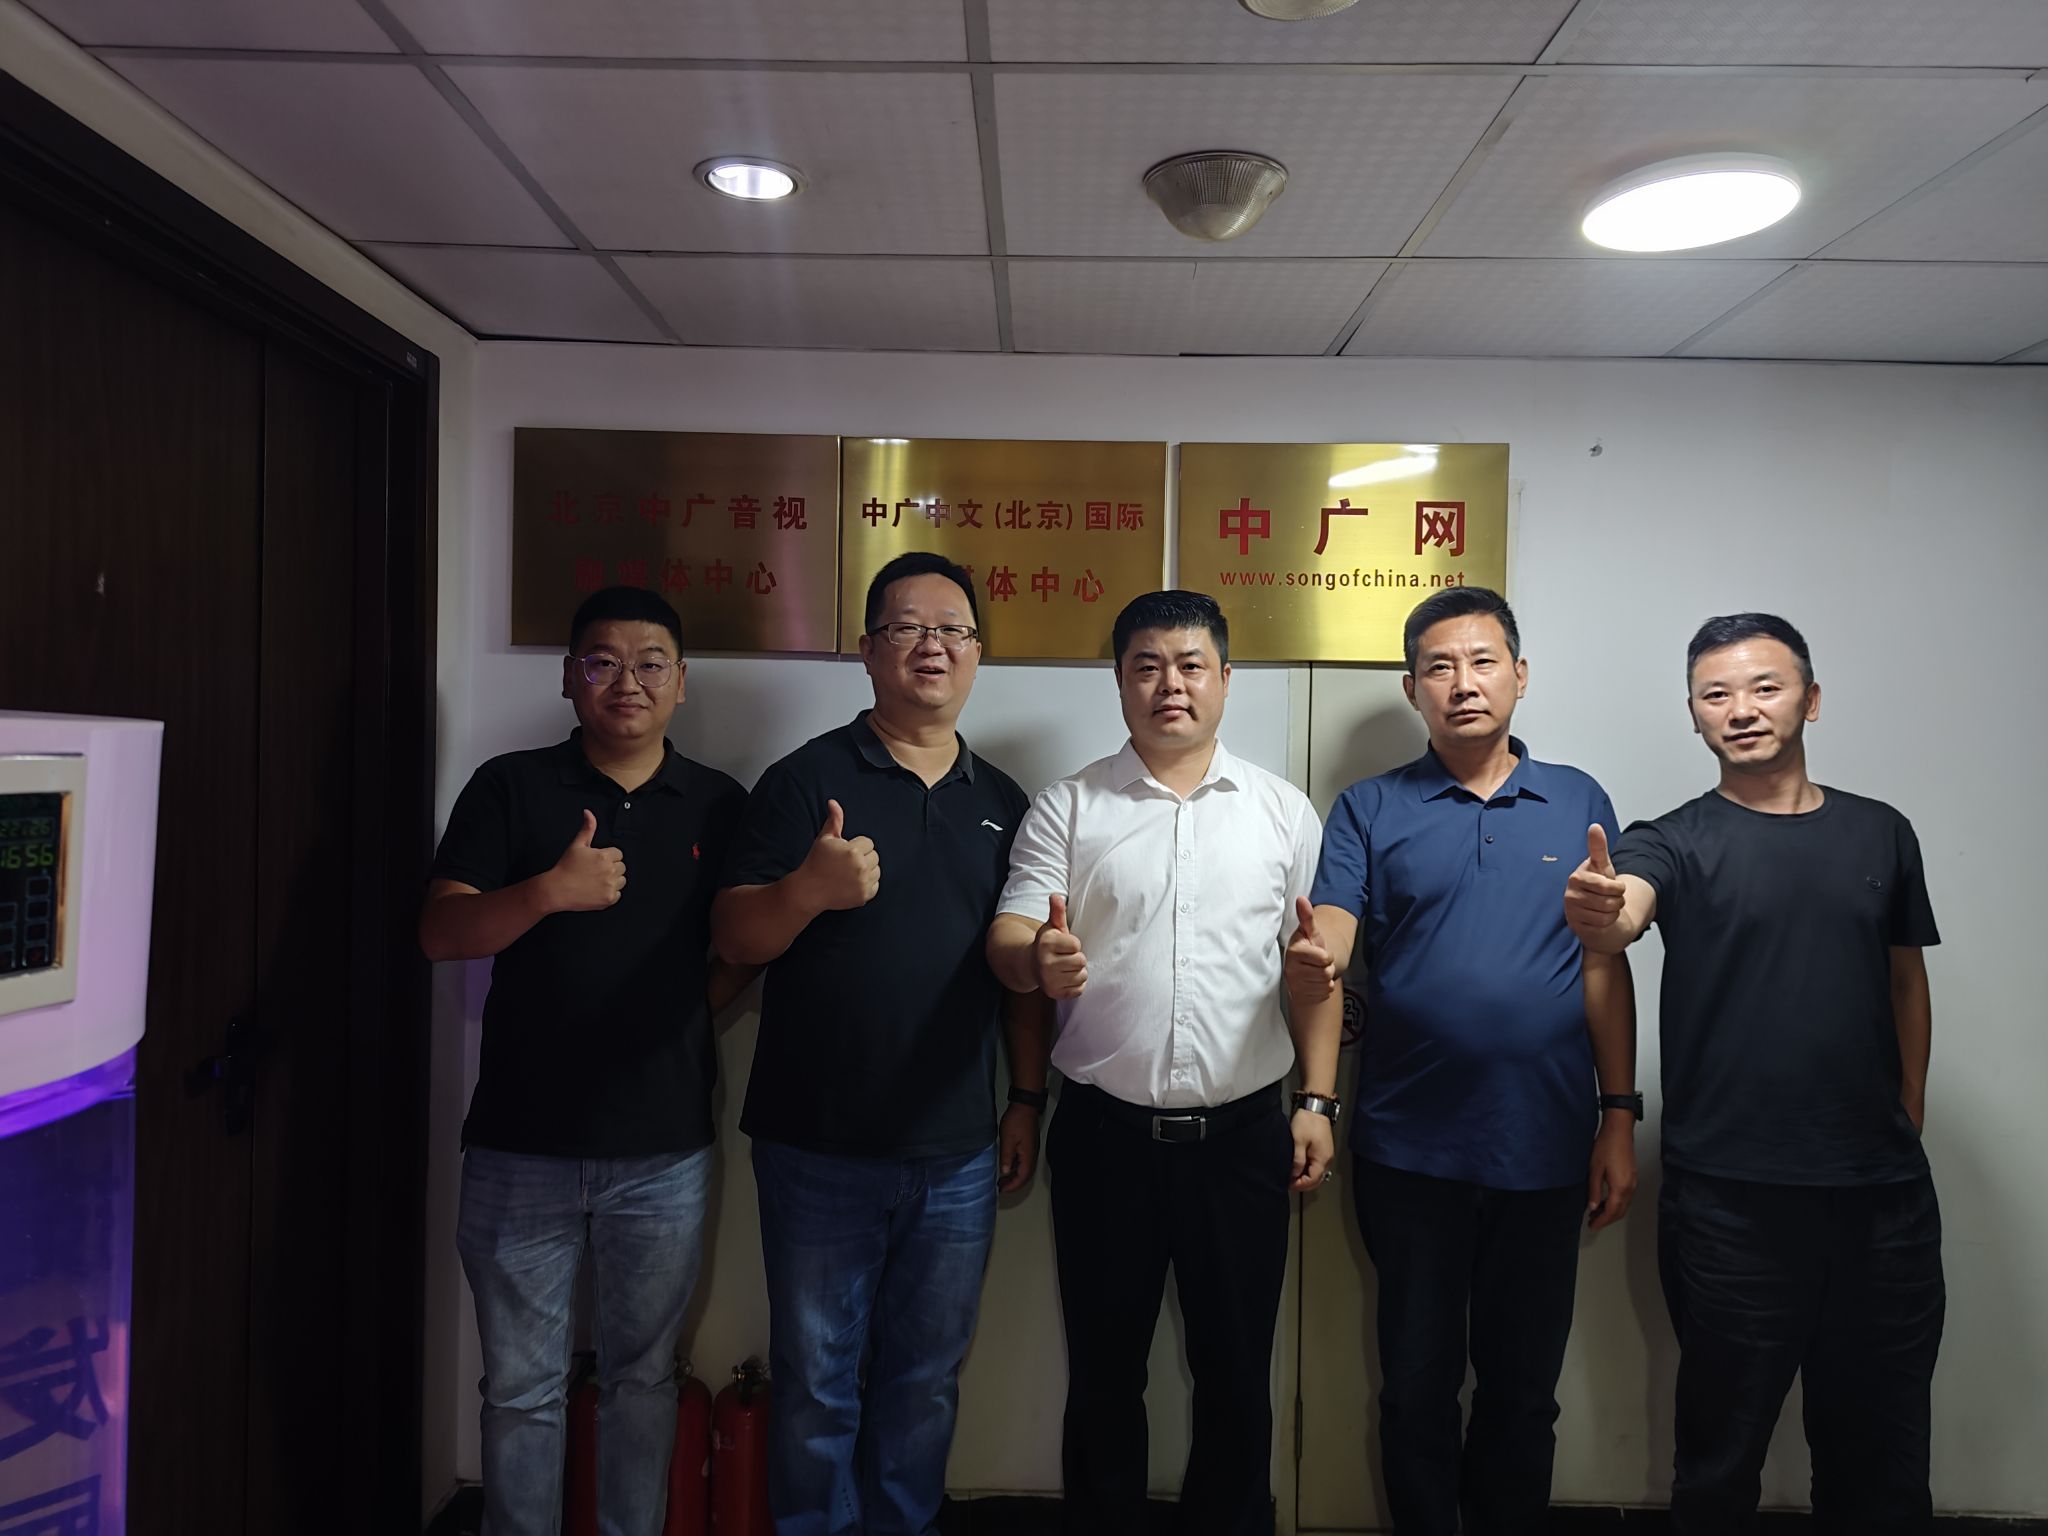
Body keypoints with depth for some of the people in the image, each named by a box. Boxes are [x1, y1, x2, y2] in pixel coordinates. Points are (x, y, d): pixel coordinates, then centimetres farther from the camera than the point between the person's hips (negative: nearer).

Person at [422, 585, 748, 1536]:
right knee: (521, 1385, 11)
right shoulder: (510, 788, 1)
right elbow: (440, 933, -6)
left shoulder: (718, 806, 5)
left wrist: (675, 1024, -4)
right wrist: (550, 891, -21)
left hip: (663, 1150, 1)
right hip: (522, 1144, -1)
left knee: (643, 1377, 15)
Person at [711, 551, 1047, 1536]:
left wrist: (1027, 1099, 8)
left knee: (925, 1382, 16)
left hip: (958, 1157, 4)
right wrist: (809, 888, -30)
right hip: (819, 1150, -3)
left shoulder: (1001, 800, 8)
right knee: (818, 1382, 10)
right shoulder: (807, 780, -4)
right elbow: (735, 937, -10)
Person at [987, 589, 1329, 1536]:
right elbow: (1008, 944, -4)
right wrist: (1040, 960, -27)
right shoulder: (1068, 809, 2)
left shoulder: (1284, 811, 5)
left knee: (1237, 1375, 13)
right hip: (1103, 1134, 0)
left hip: (1241, 1134, 1)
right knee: (1103, 1371, 14)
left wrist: (1317, 1102, 0)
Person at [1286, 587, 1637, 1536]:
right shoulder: (1369, 810, 1)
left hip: (1546, 1147, 1)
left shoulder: (1579, 803, 5)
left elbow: (1605, 969, 5)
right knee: (1417, 1384, 13)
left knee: (1523, 1387, 16)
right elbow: (1324, 952, -9)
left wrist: (1620, 1117, 1)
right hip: (1409, 1151, -1)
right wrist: (1307, 971, -33)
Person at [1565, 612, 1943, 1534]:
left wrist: (1907, 1121, 13)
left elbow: (1906, 981, 16)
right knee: (1723, 1449, 11)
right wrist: (1598, 914, -48)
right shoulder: (1677, 842, -4)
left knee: (1881, 1455, 16)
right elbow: (1621, 914, -26)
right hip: (1730, 1197, -3)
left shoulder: (1880, 833, 8)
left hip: (1883, 1192, 4)